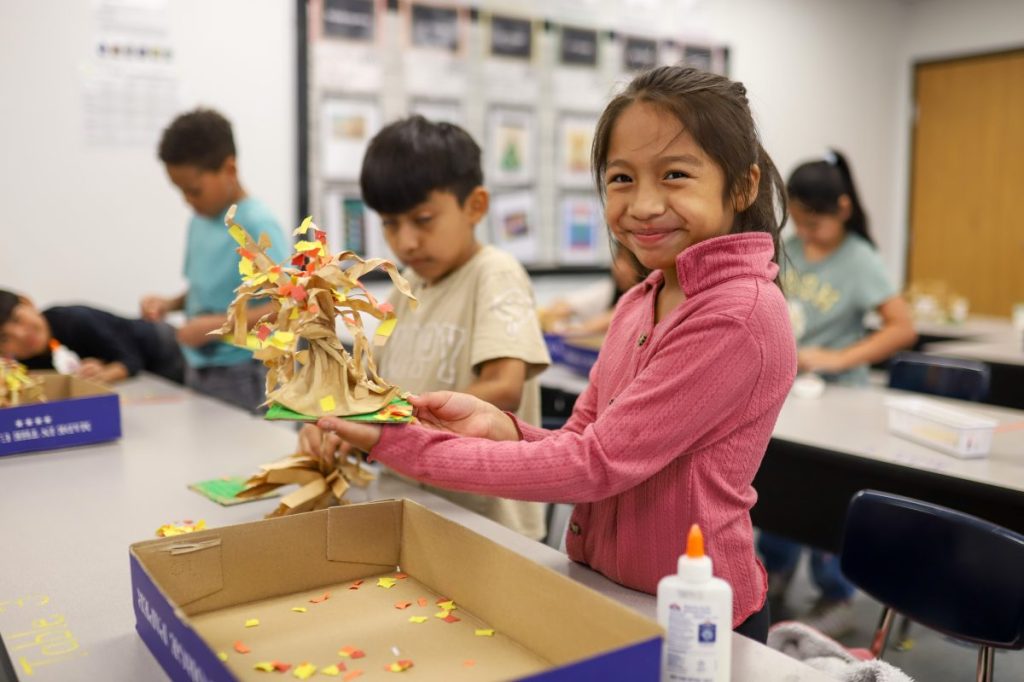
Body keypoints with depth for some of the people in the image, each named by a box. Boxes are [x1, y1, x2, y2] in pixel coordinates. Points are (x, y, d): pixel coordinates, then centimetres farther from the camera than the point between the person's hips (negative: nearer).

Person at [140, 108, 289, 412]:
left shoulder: (257, 225, -15)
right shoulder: (199, 221, 7)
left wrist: (216, 325, -23)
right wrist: (170, 303, 2)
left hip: (242, 376, -7)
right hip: (198, 370, 7)